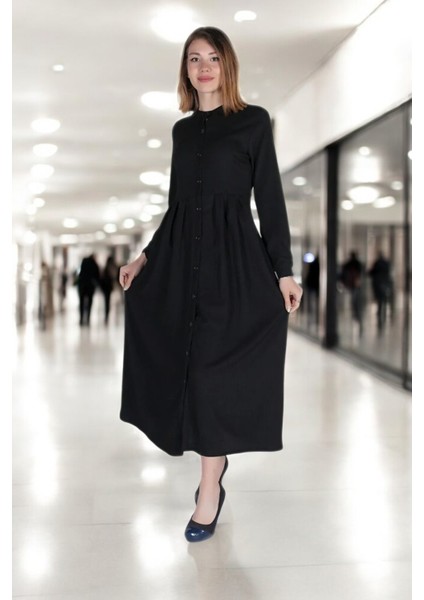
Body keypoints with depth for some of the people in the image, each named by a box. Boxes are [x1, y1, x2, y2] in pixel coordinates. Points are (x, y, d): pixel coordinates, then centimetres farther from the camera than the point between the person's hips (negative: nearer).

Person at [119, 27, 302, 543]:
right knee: (184, 363, 6)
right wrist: (145, 257, 12)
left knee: (213, 369, -6)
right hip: (181, 257, 5)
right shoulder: (182, 129, 15)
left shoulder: (253, 121, 0)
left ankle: (209, 491, 4)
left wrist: (284, 271, -7)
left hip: (234, 257, -5)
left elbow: (270, 198, -3)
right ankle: (214, 459, 26)